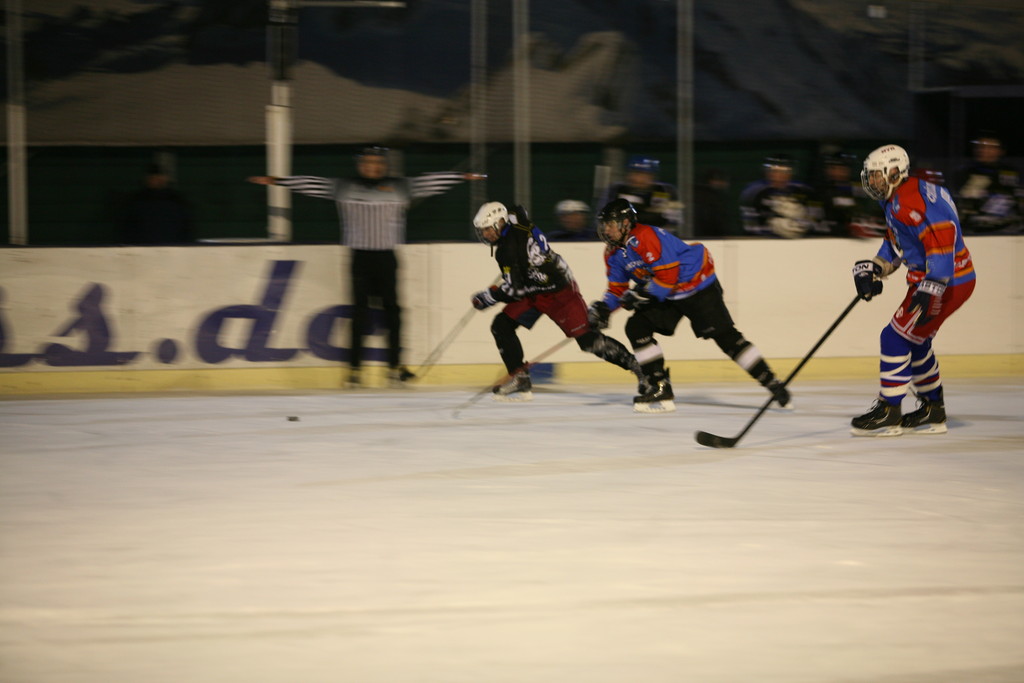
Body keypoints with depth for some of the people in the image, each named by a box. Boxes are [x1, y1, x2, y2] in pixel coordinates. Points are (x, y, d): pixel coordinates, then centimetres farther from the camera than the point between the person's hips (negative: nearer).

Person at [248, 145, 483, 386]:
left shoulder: (399, 187, 6)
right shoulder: (343, 188, 4)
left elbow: (430, 182, 3)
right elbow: (310, 184, 2)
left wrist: (463, 177, -3)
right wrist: (275, 181, -3)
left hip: (386, 257, 1)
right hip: (360, 257, -1)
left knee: (392, 309, 1)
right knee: (360, 311, -2)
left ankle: (394, 366, 8)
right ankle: (355, 367, 1)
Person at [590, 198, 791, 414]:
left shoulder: (646, 237, -26)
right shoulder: (614, 254, 3)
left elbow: (669, 274, -29)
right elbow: (617, 287, 10)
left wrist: (644, 293, -30)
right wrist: (604, 307, -7)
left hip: (697, 285, -9)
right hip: (666, 296, 9)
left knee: (724, 335, -13)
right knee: (636, 327, -6)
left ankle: (772, 383, -9)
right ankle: (659, 388, 0)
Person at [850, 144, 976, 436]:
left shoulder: (908, 201, -22)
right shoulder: (897, 199, 14)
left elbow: (941, 239, -30)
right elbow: (895, 243, 24)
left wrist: (931, 288, -34)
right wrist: (872, 268, 10)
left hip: (948, 282, -11)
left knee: (896, 338, -8)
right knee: (915, 342, 20)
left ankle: (888, 414, -4)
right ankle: (933, 410, 29)